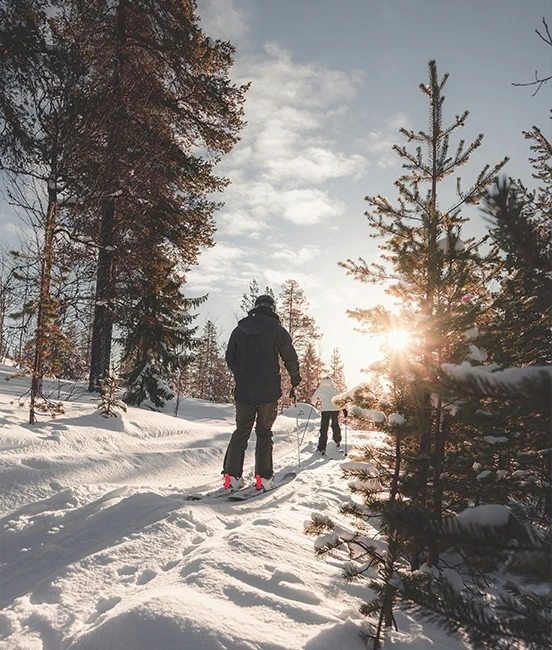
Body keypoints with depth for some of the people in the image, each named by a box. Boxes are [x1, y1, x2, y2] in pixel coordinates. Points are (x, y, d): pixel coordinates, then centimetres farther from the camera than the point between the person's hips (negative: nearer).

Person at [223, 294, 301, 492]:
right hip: (269, 392, -3)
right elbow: (291, 359, -2)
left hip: (243, 391, 3)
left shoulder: (239, 330, 7)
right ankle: (263, 478, 7)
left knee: (241, 431, 10)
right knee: (264, 433, 6)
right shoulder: (278, 331, -4)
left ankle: (232, 477, 3)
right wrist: (295, 382, 14)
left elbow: (230, 359, 13)